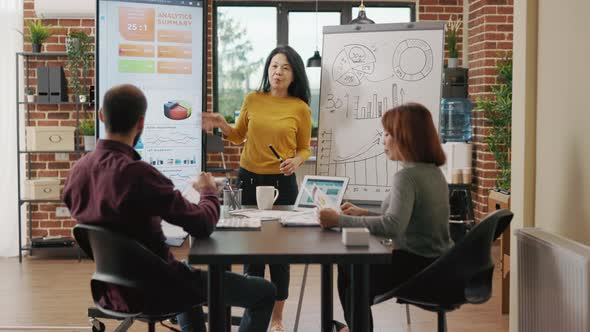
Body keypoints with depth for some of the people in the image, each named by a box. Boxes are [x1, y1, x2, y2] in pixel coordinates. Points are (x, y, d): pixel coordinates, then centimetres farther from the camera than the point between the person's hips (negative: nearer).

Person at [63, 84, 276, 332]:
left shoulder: (77, 171, -5)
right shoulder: (137, 174, -29)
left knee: (186, 270, 39)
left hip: (112, 291, 8)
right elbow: (203, 225, -21)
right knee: (265, 292, 3)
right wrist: (208, 191, 0)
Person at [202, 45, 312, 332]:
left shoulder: (300, 108, -3)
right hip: (249, 178, 2)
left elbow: (305, 148, 5)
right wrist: (221, 124, -4)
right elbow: (238, 137, 13)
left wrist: (296, 161, -16)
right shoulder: (252, 100, 2)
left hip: (282, 182, -2)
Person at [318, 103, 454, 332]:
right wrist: (364, 214, 10)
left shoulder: (408, 176, -21)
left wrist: (340, 221, -29)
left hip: (417, 266, -9)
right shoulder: (433, 172, 7)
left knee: (351, 275, 15)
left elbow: (392, 226, -34)